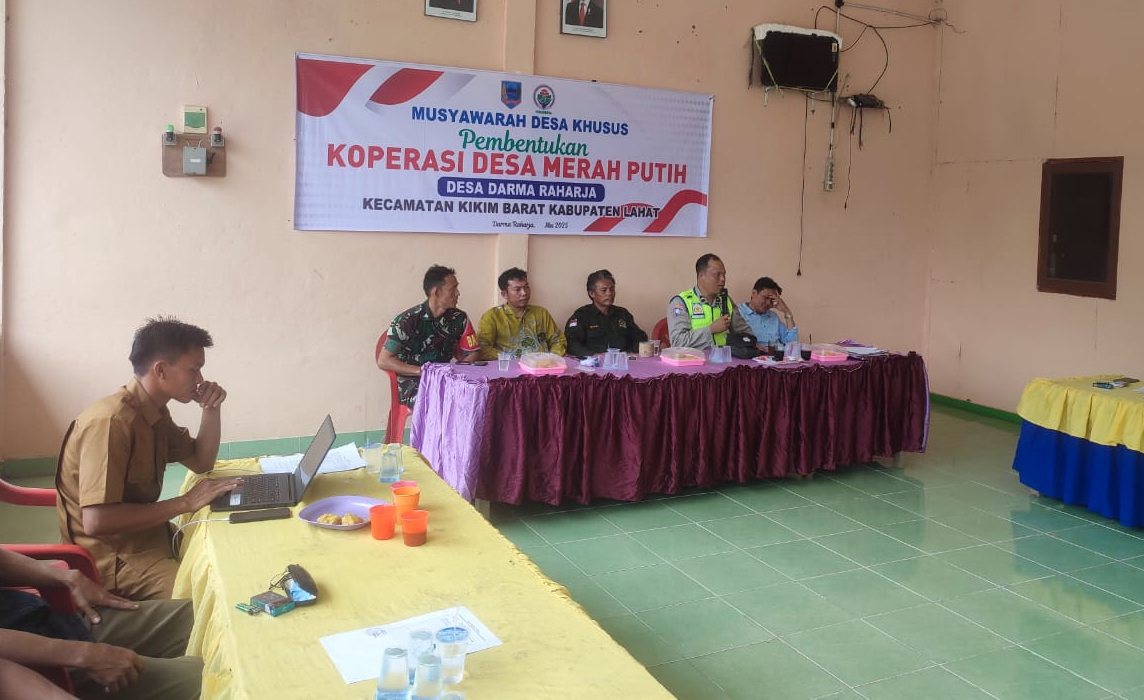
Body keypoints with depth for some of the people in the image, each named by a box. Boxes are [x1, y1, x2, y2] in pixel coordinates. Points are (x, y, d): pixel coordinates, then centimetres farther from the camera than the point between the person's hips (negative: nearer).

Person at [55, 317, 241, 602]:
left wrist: (211, 409, 0)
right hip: (115, 558, -9)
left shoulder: (154, 412, 5)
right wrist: (185, 503, -24)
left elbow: (201, 463, 15)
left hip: (147, 534, 9)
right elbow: (97, 521, -30)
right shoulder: (111, 421, -24)